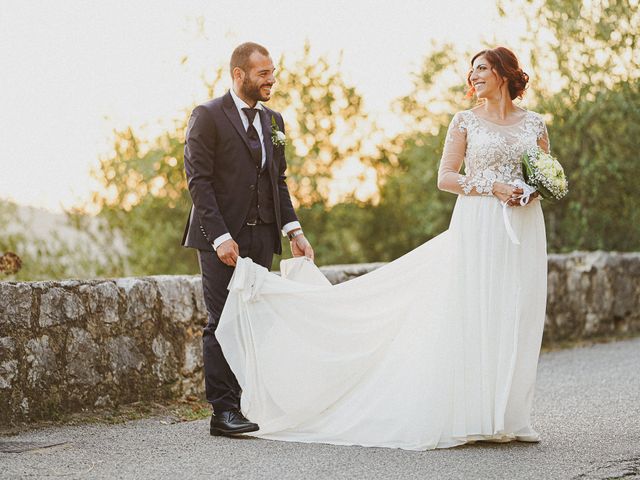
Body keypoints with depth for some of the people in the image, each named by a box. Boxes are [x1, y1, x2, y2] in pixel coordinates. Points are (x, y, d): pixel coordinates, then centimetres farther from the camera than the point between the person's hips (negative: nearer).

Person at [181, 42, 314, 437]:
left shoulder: (274, 121, 15)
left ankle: (249, 403, 9)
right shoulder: (208, 116, -5)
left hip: (262, 238, 6)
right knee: (223, 324, -6)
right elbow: (199, 180, -10)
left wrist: (294, 230, 6)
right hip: (222, 238, -6)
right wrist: (220, 237, -18)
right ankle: (224, 411, -4)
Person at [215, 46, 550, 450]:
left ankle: (508, 415, 9)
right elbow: (445, 177, -2)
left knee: (517, 320, 2)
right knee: (473, 318, -6)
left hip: (524, 228, 3)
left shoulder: (534, 123, 11)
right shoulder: (465, 121, 4)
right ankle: (474, 414, 0)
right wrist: (492, 186, -13)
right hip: (478, 228, -2)